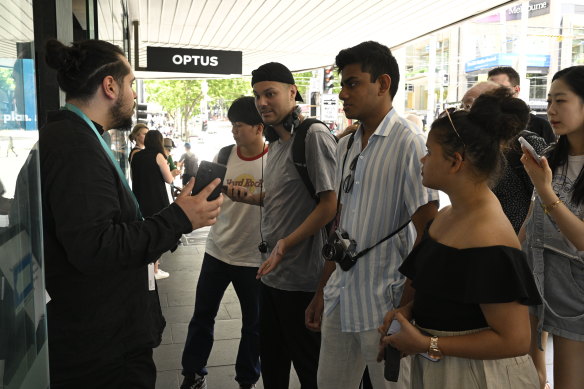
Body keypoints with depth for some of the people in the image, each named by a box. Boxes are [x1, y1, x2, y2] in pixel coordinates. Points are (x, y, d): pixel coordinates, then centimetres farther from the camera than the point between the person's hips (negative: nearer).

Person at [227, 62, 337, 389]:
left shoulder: (315, 136, -15)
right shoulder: (277, 142, 13)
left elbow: (330, 204, -20)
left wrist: (286, 244, -20)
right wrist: (248, 197, 5)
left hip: (302, 278, -9)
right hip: (272, 273, 9)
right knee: (271, 360, 21)